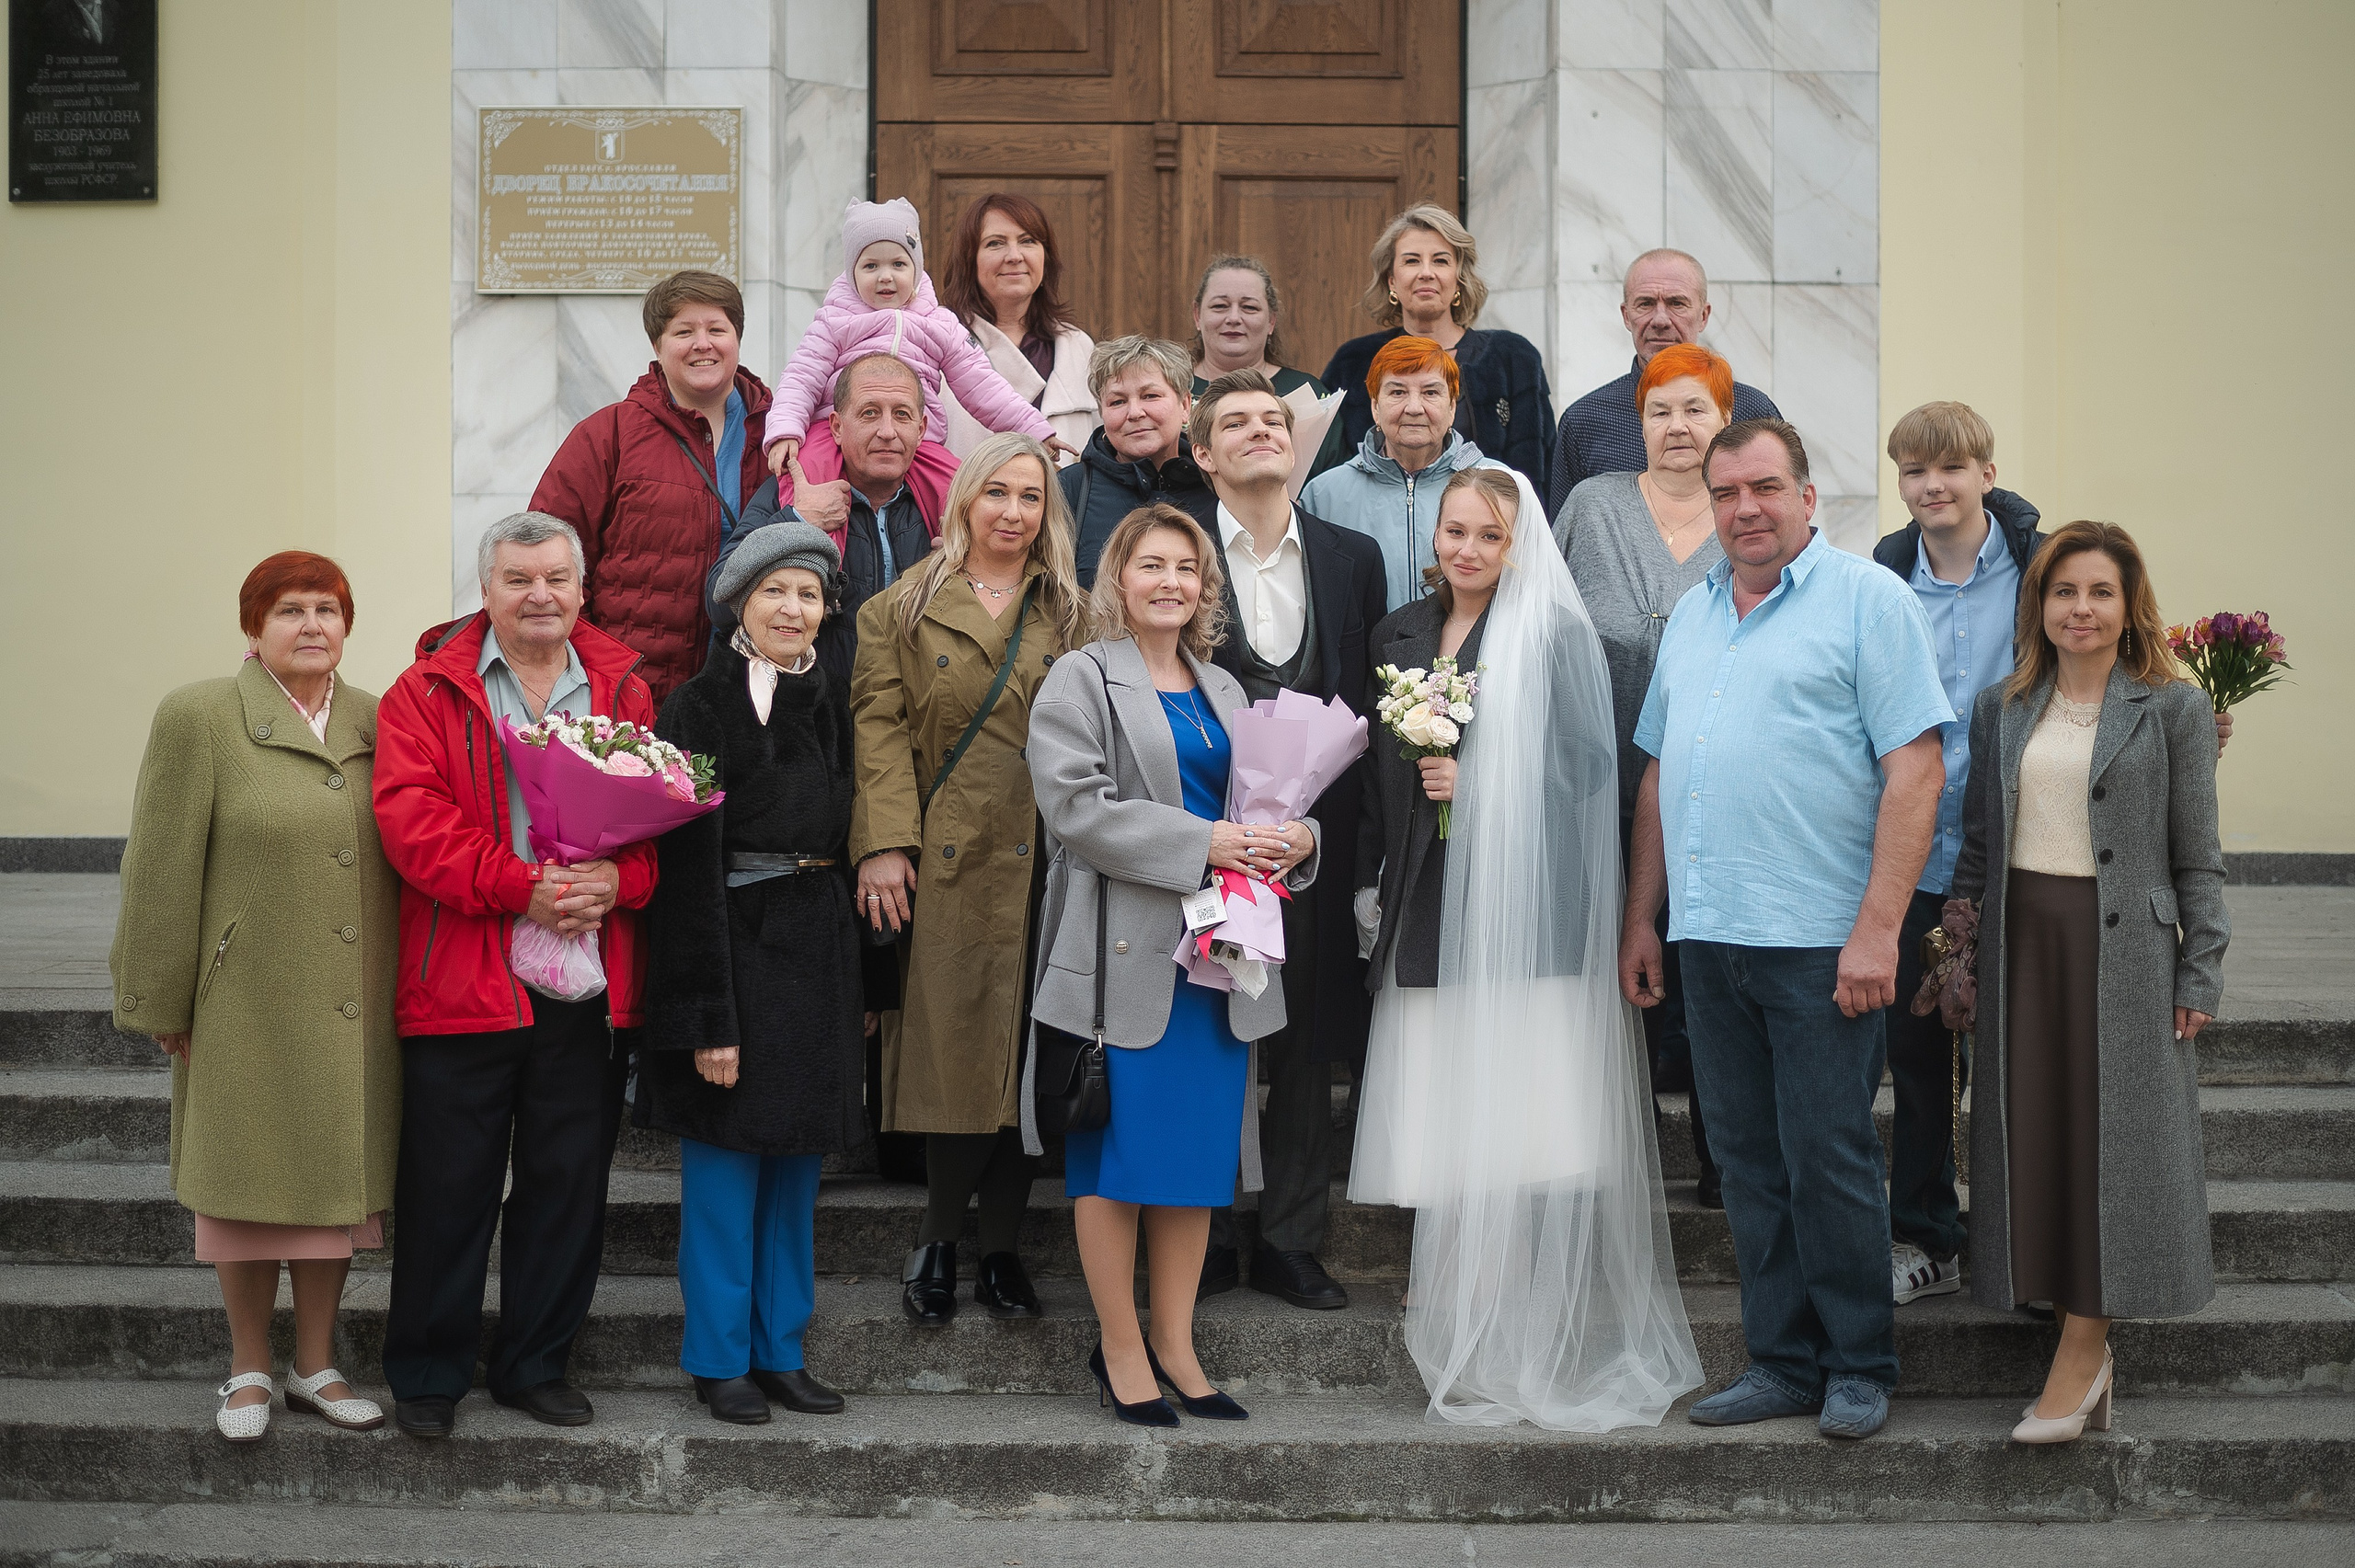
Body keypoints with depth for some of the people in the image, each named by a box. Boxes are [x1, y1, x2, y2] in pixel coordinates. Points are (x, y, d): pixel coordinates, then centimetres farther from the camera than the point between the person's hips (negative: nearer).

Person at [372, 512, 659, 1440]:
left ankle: (536, 1364, 24)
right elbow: (412, 816, -10)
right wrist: (521, 888, -19)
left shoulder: (625, 693, 10)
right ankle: (428, 1373, 18)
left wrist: (616, 882, -15)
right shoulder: (430, 691, 1)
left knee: (569, 1183, 10)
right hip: (461, 982, -3)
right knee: (450, 1187, 3)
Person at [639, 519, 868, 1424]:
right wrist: (710, 1015, -18)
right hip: (735, 948, -6)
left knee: (797, 1163, 11)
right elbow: (689, 868, -13)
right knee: (726, 1156, 0)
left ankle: (781, 1351, 20)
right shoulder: (700, 707, -8)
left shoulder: (830, 706, 12)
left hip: (819, 951, 6)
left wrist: (864, 982, 10)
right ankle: (720, 1359, 11)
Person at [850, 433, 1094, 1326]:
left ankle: (1002, 1251, 12)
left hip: (1042, 866, 2)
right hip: (945, 864, -2)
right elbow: (879, 726, -1)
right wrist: (884, 843, -12)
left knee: (1024, 1052, 3)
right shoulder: (902, 610, 8)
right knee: (949, 1047, -3)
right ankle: (939, 1245, 10)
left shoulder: (1071, 617, 14)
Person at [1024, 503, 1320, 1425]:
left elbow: (1255, 800, 23)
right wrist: (1201, 844, -20)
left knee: (1201, 1148, 8)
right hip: (1123, 949, -6)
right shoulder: (1082, 680, -2)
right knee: (1117, 1150, -2)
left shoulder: (1221, 690, 19)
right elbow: (1077, 805, -14)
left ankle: (1174, 1345, 17)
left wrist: (1296, 839, -1)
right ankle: (1121, 1350, 9)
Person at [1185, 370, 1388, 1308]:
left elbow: (1370, 701, 10)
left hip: (1315, 833, 3)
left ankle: (1291, 1242, 17)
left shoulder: (1352, 558, 11)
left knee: (1306, 1044, 8)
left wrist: (1351, 810, -3)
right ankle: (1207, 1240, 14)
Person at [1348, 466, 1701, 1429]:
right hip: (1430, 907, 5)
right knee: (1442, 1121, 4)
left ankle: (1521, 1348, 1)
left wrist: (1479, 785, -14)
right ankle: (1452, 1331, 12)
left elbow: (1589, 765, -7)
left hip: (1524, 907, -5)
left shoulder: (1556, 635, -2)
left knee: (1517, 1123, -6)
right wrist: (1372, 881, 16)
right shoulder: (1401, 634, 15)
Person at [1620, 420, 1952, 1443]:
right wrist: (1639, 918, 16)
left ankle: (1859, 1368, 12)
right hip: (1708, 937, 6)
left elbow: (1915, 770, -10)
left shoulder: (1868, 599, -3)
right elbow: (1658, 774, 21)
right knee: (1748, 1163, 10)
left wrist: (1878, 929, -17)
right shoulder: (1693, 614, 17)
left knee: (1827, 1158, -2)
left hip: (1820, 939, -6)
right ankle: (1782, 1362, 19)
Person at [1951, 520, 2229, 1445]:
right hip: (2024, 942, 4)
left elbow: (2197, 858, 0)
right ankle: (2087, 1357, 11)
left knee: (2110, 1133, -2)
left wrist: (2199, 977, -5)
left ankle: (2079, 1354, 4)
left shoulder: (2171, 708, 1)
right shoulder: (2001, 709, 11)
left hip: (2125, 947, -3)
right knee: (2033, 1134, 2)